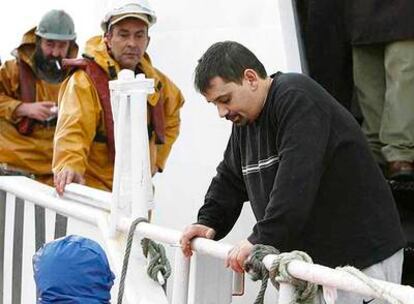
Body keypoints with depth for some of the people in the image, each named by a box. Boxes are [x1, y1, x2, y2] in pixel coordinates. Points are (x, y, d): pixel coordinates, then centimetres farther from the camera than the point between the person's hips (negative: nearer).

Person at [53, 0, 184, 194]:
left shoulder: (156, 81, 5)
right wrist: (70, 166, -49)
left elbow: (171, 120, 24)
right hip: (93, 188, -7)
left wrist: (157, 161, 14)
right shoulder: (85, 80, -17)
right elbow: (73, 129, -31)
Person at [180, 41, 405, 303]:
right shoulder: (245, 119, 12)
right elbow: (230, 180, 20)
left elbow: (296, 181, -28)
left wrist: (261, 239, -29)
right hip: (307, 259, 8)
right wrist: (209, 222, 4)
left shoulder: (297, 98, -18)